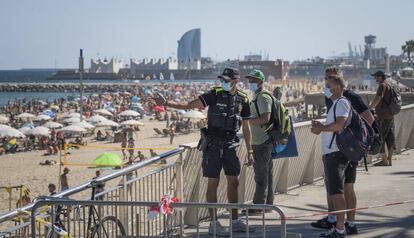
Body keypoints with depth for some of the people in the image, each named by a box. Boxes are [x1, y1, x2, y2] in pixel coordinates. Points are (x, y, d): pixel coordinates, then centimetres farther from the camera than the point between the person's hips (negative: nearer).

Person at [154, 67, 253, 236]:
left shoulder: (243, 100, 2)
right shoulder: (215, 94, -8)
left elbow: (246, 127, 10)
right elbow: (189, 105, -11)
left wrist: (249, 151, 10)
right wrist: (166, 103, -22)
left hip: (230, 146, 4)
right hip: (213, 145, -4)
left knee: (233, 182, 8)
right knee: (213, 183, -4)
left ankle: (235, 222, 18)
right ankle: (214, 224, 1)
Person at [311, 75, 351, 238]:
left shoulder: (342, 103, -9)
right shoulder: (335, 104, 22)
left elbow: (339, 124, -23)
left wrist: (321, 128, -9)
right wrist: (321, 127, 10)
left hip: (336, 152, -11)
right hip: (330, 153, 11)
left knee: (336, 191, -11)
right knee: (333, 192, 13)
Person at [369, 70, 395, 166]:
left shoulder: (382, 85, -13)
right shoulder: (389, 85, 16)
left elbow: (378, 98, -27)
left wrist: (369, 108, -28)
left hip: (383, 117, -9)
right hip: (390, 115, 9)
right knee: (390, 138, 10)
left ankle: (384, 160, -3)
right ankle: (389, 160, 14)